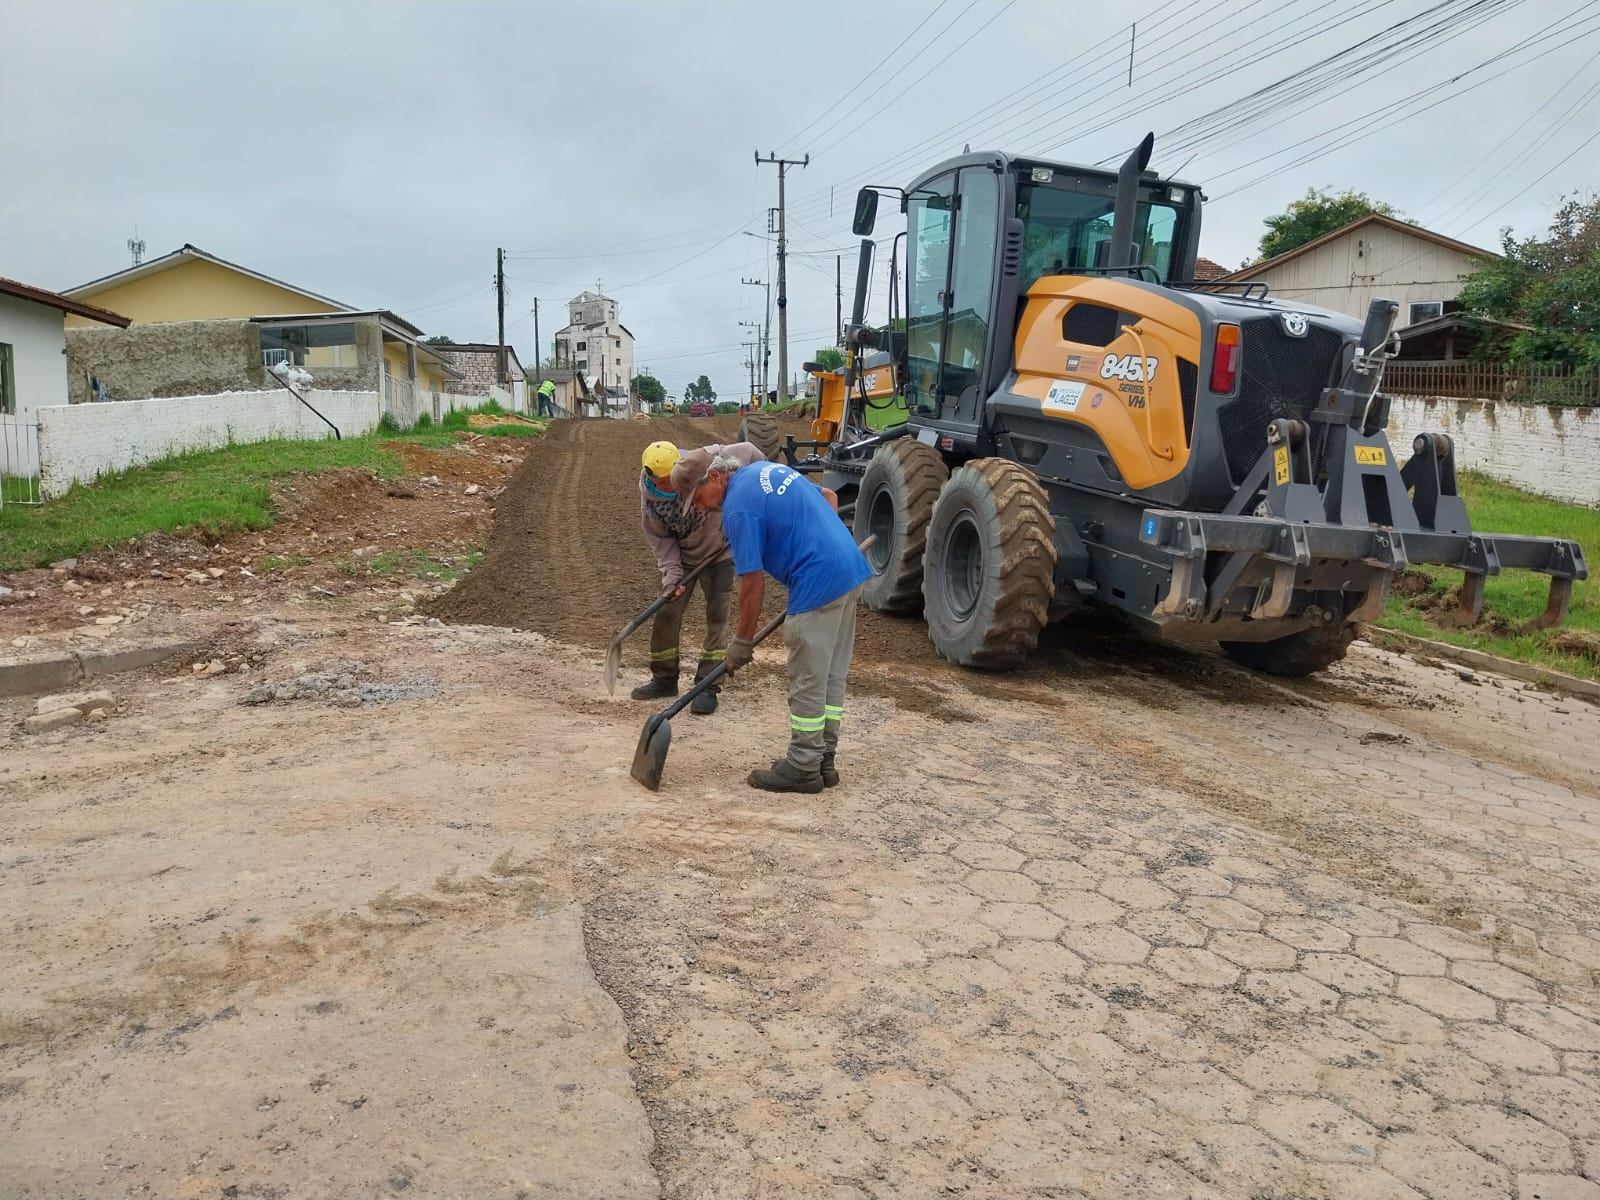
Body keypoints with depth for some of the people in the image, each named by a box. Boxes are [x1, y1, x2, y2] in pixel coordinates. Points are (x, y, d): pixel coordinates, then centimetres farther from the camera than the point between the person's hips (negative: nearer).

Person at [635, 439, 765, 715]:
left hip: (719, 552, -3)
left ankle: (708, 687, 4)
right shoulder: (649, 498, -18)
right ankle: (664, 679, 23)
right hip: (681, 557, 3)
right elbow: (660, 539, -11)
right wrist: (672, 574, -23)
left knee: (717, 618, -4)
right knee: (666, 614, 4)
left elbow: (747, 451, -21)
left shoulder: (702, 463, -31)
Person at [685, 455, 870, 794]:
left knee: (808, 682, 2)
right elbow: (829, 496, 27)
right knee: (832, 677, 15)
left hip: (819, 584, -10)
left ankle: (804, 768, 12)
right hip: (850, 568, 10)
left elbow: (753, 582, -12)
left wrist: (743, 641, -3)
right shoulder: (767, 468, 15)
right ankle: (824, 761, 23)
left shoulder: (738, 507, -12)